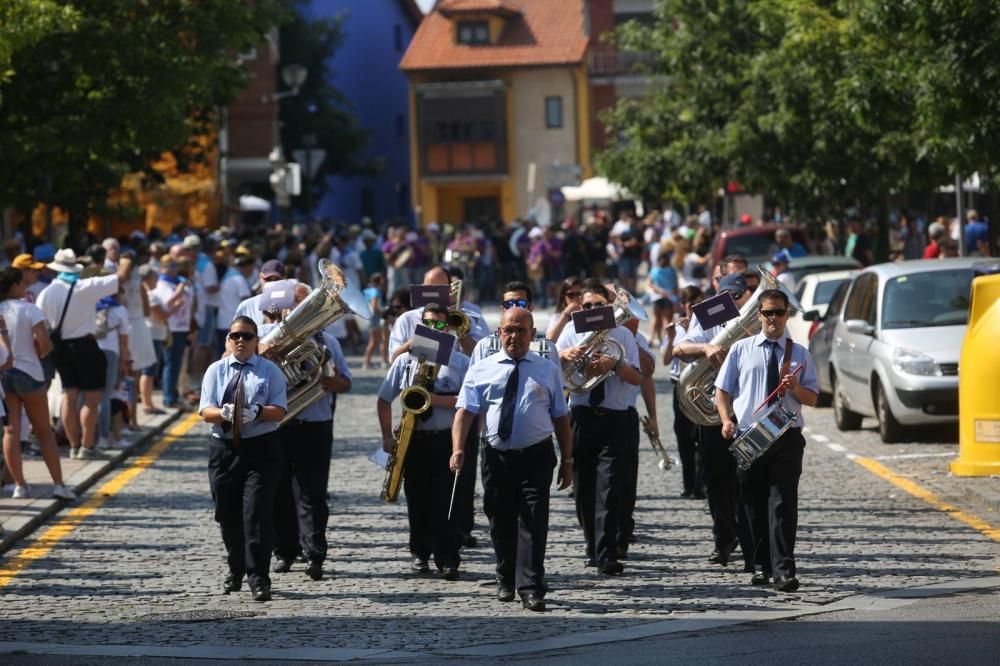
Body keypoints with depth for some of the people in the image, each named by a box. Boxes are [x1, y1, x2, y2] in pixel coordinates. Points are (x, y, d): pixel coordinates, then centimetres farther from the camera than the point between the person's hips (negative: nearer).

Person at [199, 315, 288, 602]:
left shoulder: (270, 371, 3)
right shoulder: (216, 371, 9)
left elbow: (279, 411, -6)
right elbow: (205, 411, 0)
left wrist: (257, 412, -26)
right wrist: (224, 413, -22)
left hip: (261, 449, -3)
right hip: (223, 448, 3)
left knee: (257, 513, -12)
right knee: (227, 514, 10)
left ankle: (258, 578, -11)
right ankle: (236, 570, 30)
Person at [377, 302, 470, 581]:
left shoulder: (460, 361, 4)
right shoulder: (406, 361, 9)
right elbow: (384, 400, 11)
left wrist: (438, 400, -17)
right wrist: (387, 437, 2)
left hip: (447, 440, -2)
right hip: (414, 441, 2)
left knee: (446, 502, -7)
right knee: (418, 500, 7)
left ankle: (448, 560, -7)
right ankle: (420, 553, 20)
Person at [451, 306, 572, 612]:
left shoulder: (548, 371, 9)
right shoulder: (481, 370, 6)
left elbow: (560, 417, 10)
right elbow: (465, 411, -4)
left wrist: (567, 461, 6)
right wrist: (458, 449, -19)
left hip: (536, 457, -1)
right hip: (497, 457, 1)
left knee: (533, 523, -9)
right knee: (501, 523, 10)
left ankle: (531, 589, -11)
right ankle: (505, 581, 27)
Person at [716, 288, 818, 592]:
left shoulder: (799, 353, 11)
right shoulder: (741, 350, 10)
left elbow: (812, 398, 10)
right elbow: (722, 391, 10)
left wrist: (795, 388, -11)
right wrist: (727, 420, -7)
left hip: (787, 438, -1)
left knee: (783, 504, -10)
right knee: (754, 504, 8)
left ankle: (784, 571, -15)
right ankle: (761, 566, 19)